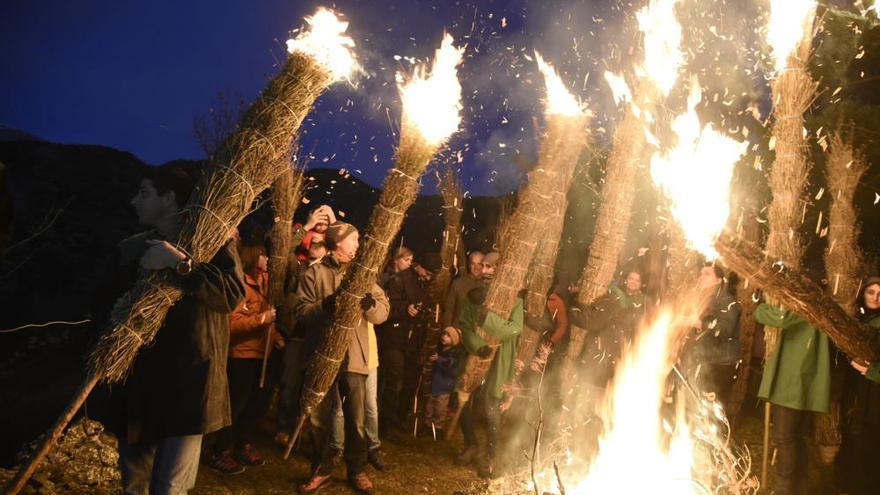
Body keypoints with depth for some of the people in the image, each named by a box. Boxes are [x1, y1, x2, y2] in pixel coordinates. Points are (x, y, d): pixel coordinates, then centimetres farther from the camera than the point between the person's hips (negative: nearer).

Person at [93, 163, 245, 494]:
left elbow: (233, 293, -18)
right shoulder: (130, 249, 11)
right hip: (136, 384, 5)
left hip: (187, 386, -5)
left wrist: (179, 263, -25)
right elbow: (104, 309, 16)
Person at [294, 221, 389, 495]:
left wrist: (370, 303, -19)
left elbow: (383, 312, 3)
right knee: (319, 415, 8)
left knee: (356, 417, 7)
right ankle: (322, 468, 25)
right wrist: (325, 305, -23)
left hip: (355, 355, 2)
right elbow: (300, 309, -6)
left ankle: (356, 470, 23)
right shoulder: (314, 272, 3)